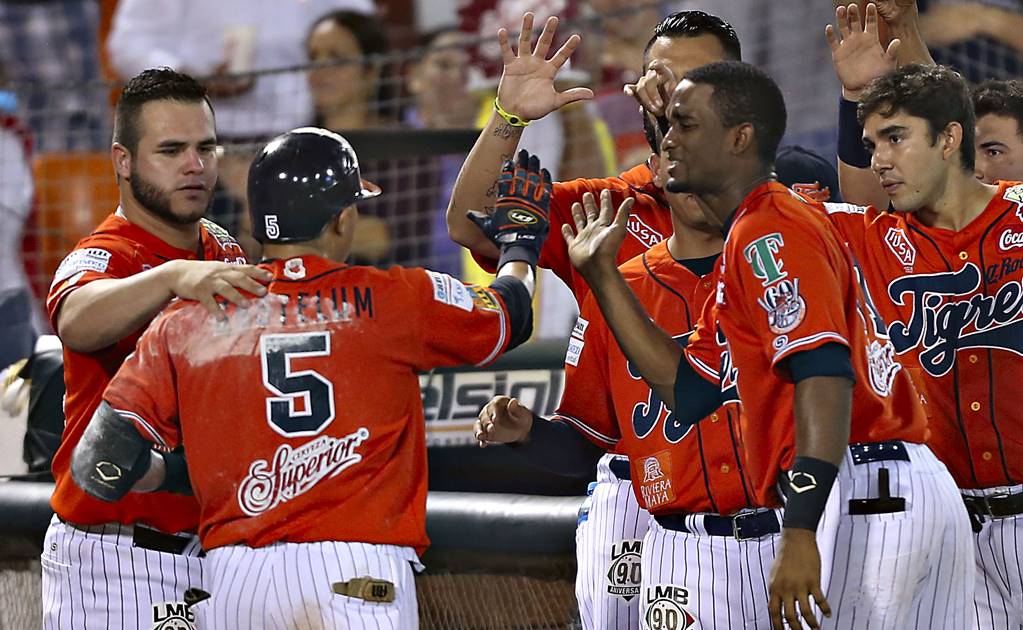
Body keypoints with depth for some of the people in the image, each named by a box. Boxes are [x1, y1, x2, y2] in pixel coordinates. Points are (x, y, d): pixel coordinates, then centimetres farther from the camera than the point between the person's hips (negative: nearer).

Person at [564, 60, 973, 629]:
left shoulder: (768, 232, -8)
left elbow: (825, 374, -22)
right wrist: (602, 274, 24)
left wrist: (801, 534, -29)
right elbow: (686, 389, 24)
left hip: (861, 495, -10)